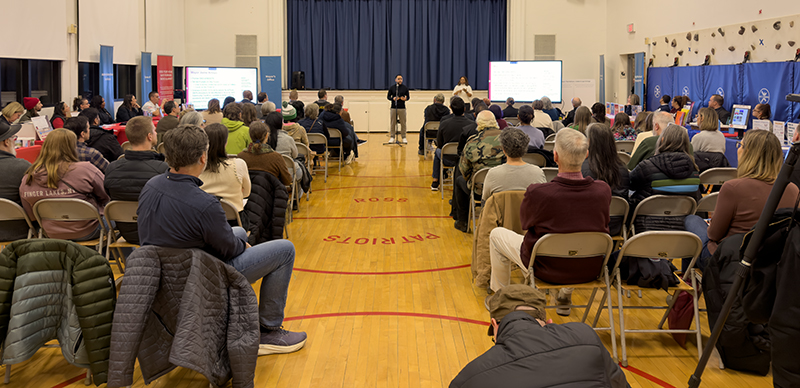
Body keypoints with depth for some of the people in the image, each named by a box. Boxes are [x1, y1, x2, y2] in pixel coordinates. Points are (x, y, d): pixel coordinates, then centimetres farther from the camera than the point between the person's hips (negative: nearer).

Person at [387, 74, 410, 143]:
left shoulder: (405, 88, 7)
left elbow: (408, 97, 10)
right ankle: (392, 137, 8)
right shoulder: (392, 88, 7)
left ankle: (403, 137, 8)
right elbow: (388, 96, 9)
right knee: (393, 123, 1)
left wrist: (405, 99, -13)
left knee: (403, 123, 0)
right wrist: (393, 98, -11)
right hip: (393, 108, 0)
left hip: (402, 108, 0)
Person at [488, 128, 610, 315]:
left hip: (547, 269, -3)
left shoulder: (537, 193, -28)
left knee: (496, 235, 19)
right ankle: (564, 299, 47)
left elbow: (525, 222, -5)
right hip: (590, 271, 3)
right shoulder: (603, 190, -18)